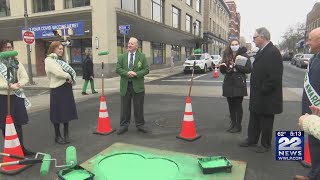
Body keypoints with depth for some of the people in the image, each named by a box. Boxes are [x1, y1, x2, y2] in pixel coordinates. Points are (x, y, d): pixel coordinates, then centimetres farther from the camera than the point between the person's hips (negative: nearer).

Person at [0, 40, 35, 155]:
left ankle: (21, 147, 22)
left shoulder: (16, 62, 9)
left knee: (18, 124, 12)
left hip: (17, 97, 5)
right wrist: (9, 85, -22)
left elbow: (25, 78, 5)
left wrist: (19, 84, -14)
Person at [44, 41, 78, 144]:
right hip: (57, 89, -7)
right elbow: (58, 73, -21)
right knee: (58, 113, 3)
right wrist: (69, 77, -8)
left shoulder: (60, 60, 17)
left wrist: (71, 79, -8)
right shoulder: (49, 60, -7)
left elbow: (71, 71, 10)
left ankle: (66, 135, 23)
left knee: (67, 112, 11)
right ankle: (58, 136, 18)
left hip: (67, 88, 7)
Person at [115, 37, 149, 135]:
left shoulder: (142, 56, 3)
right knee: (125, 107, 8)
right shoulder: (122, 57, 7)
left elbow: (146, 69, -2)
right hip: (125, 85, 1)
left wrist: (136, 74, -17)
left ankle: (140, 125, 21)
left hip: (137, 85, -1)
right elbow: (118, 69, 0)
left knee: (138, 107, 7)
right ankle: (124, 126, 19)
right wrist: (127, 73, -17)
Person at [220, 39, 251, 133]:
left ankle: (238, 125, 11)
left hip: (239, 84, -4)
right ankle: (233, 123, 24)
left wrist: (236, 66, -18)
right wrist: (222, 66, -10)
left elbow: (248, 69, -9)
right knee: (231, 105, 10)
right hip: (228, 84, 4)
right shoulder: (226, 56, 9)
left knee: (238, 105, 0)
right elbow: (223, 71, 12)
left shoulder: (243, 55, -2)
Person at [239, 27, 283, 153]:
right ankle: (252, 140, 33)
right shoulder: (261, 51, 11)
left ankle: (266, 145, 24)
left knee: (266, 122, 8)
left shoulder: (273, 52, -19)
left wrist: (263, 90, -19)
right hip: (257, 95, 9)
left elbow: (275, 76, -24)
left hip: (266, 96, -9)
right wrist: (255, 91, 12)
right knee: (254, 120, 19)